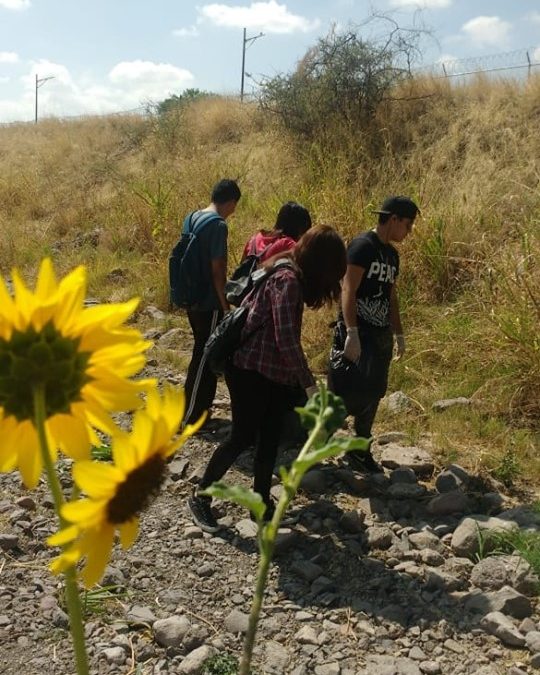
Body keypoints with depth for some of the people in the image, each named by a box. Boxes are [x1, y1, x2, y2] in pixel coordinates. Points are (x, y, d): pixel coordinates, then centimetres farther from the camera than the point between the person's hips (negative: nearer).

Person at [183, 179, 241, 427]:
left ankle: (201, 406, 30)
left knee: (204, 353, 19)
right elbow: (217, 270, -21)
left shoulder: (193, 217, 9)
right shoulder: (218, 225, -18)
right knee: (205, 357, 1)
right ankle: (191, 415, 9)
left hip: (193, 299, 9)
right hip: (209, 303, -9)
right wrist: (226, 305, -14)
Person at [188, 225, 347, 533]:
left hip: (272, 371, 9)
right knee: (243, 437, 1)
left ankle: (262, 502, 25)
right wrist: (309, 383, -19)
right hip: (251, 369, -9)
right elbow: (286, 340, -26)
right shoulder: (288, 281, -23)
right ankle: (200, 496, 17)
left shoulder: (286, 271, 7)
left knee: (270, 439, 13)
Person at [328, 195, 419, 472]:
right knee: (353, 391, -12)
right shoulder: (362, 245, -11)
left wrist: (399, 334, 21)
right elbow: (348, 289, -18)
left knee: (373, 393, 11)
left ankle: (361, 449, 22)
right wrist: (352, 334, -24)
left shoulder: (391, 254, 15)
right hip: (357, 334, -8)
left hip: (381, 336, 8)